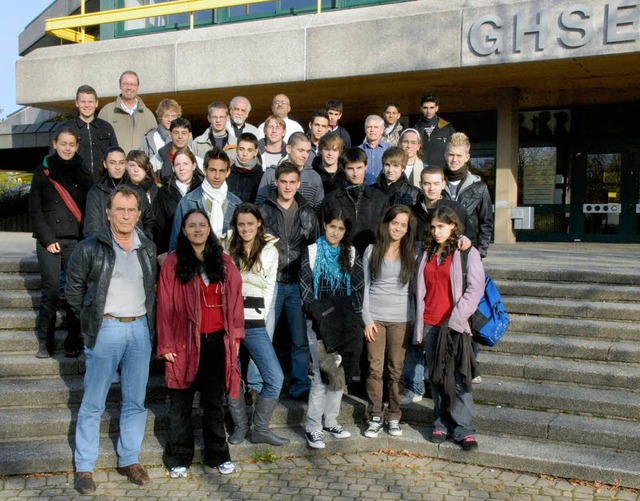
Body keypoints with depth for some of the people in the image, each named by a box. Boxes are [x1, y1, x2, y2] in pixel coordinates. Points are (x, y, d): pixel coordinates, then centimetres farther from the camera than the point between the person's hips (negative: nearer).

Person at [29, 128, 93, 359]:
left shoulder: (83, 174, 10)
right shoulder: (43, 172, 7)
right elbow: (34, 208, 4)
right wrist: (47, 239, -5)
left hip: (76, 240, 1)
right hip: (49, 240, -1)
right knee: (51, 289, -6)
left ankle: (73, 341, 6)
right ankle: (45, 342, 6)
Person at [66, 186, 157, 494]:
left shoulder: (148, 248, 9)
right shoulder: (90, 248, -5)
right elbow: (74, 288, 2)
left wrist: (149, 323, 10)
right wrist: (89, 320, 3)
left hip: (140, 328, 4)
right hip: (105, 330, -4)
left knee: (135, 401, 11)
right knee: (93, 402, 3)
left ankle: (129, 460, 24)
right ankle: (84, 467, 16)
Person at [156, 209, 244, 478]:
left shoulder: (224, 262, 7)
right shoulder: (173, 263, -3)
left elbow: (234, 298, 8)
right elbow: (165, 305, -5)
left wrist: (235, 335, 4)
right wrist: (167, 345, -8)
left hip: (217, 341, 3)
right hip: (186, 342, -3)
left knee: (214, 400, 13)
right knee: (181, 402, 7)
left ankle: (218, 455, 25)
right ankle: (179, 458, 20)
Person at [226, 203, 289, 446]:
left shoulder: (269, 252, 8)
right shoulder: (227, 250, 4)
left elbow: (269, 289, 10)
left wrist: (260, 318, 3)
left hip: (255, 324, 1)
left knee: (275, 377, -6)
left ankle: (260, 429, 9)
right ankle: (240, 425, 25)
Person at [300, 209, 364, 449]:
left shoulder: (351, 254, 11)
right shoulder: (312, 252, 4)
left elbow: (358, 288, 8)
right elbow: (305, 287, -1)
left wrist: (352, 318, -2)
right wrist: (320, 315, -9)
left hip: (345, 323, 3)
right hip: (319, 322, -3)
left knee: (340, 373, 6)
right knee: (324, 374, -10)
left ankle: (330, 421, 20)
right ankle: (312, 427, 1)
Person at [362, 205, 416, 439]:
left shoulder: (412, 252, 7)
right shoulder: (372, 251, 5)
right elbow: (365, 287, 5)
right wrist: (367, 319, -2)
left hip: (401, 318, 1)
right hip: (375, 317, 0)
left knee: (397, 370, 5)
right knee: (375, 368, 1)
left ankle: (394, 417, 16)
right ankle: (375, 416, 12)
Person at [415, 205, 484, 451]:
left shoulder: (467, 252, -2)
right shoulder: (427, 254, 15)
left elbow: (476, 287, -9)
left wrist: (456, 317, -15)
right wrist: (419, 325, 12)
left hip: (455, 324, -5)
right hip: (430, 324, 5)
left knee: (459, 379, -4)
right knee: (436, 378, 9)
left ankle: (464, 429, 3)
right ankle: (442, 424, 20)